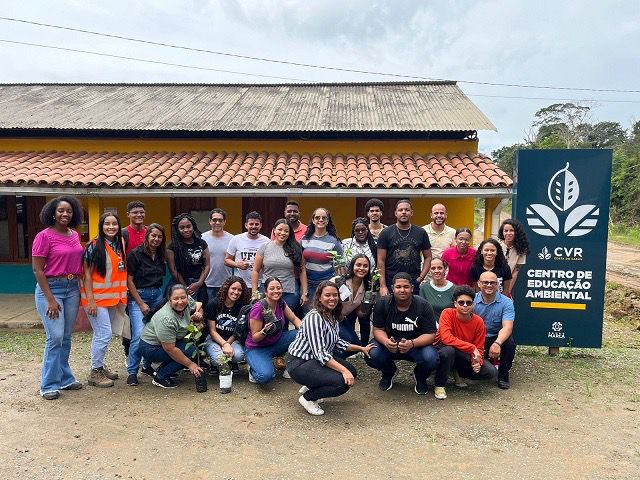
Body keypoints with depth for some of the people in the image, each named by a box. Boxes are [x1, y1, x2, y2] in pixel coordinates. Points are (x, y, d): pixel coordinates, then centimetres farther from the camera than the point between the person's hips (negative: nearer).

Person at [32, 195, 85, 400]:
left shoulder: (75, 235, 8)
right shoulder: (44, 236, -9)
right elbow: (37, 270, -11)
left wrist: (80, 290, 10)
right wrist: (50, 300, -14)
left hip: (72, 289, 6)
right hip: (50, 288, -6)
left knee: (66, 337, 12)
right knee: (55, 337, -7)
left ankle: (65, 378, 24)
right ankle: (49, 385, 6)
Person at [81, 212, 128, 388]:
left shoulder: (119, 245, 8)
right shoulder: (94, 246, -11)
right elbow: (87, 274, -12)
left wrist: (122, 296, 10)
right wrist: (90, 300, -16)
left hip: (113, 297, 6)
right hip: (96, 297, -6)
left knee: (101, 334, 17)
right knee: (104, 334, -7)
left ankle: (100, 365, 30)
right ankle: (95, 373, 7)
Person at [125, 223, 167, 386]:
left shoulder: (162, 256, 9)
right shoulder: (135, 254, -7)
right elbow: (129, 280, -7)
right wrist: (141, 304, -10)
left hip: (157, 295, 5)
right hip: (138, 296, -5)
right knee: (140, 335, -14)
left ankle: (147, 365, 23)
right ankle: (132, 371, 0)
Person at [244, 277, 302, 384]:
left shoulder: (281, 304, -6)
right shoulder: (258, 308, -25)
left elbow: (294, 319, 4)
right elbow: (255, 338, -18)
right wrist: (264, 331, -39)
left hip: (276, 342, 7)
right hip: (256, 348, -6)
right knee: (266, 376, -34)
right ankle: (254, 368, 3)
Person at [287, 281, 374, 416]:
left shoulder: (333, 316, 6)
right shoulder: (314, 317, -24)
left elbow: (336, 342, 17)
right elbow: (319, 352, -29)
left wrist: (361, 348, 15)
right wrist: (343, 370, -34)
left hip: (318, 359, 10)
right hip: (299, 364, -10)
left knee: (351, 371, 9)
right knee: (344, 382, -22)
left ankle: (310, 387, 17)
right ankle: (307, 398, 0)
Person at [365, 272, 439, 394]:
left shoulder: (423, 305, -13)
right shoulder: (382, 303, -10)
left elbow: (430, 334, -14)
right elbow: (378, 329, -6)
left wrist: (412, 344, -35)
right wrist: (386, 342, -31)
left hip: (416, 345, -1)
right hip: (389, 344, 1)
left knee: (431, 359, -32)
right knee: (371, 356, -28)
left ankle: (420, 377, 10)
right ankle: (389, 373, 12)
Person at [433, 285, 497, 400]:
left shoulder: (478, 322, -10)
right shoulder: (447, 313, -20)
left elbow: (479, 348, -2)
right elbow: (446, 338, -34)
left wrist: (477, 361, -24)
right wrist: (471, 348, -33)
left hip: (464, 356, 4)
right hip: (443, 350, -4)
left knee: (491, 372, -14)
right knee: (448, 350, -39)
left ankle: (458, 373, 13)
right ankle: (439, 385, -15)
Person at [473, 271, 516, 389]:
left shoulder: (506, 302, -7)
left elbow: (507, 327, -20)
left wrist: (497, 343, -39)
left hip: (497, 338, 0)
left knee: (509, 342, -31)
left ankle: (503, 375, -5)